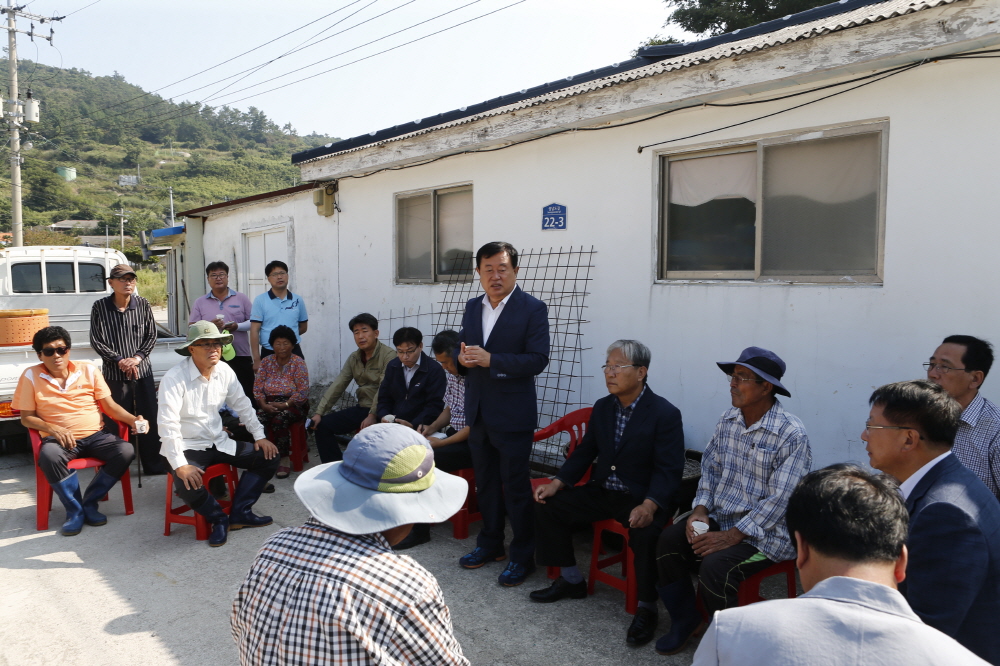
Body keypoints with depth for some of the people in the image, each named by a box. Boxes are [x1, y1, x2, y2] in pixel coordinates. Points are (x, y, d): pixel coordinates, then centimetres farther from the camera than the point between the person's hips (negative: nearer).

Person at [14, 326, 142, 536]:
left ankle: (89, 502, -5)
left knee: (126, 451, -26)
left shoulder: (89, 371, 4)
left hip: (95, 436, 2)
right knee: (49, 456, -37)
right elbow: (26, 417, 3)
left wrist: (132, 419, -14)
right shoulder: (30, 376, 0)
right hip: (59, 439, -2)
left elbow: (110, 406, 5)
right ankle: (75, 510, -15)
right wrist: (54, 428, -16)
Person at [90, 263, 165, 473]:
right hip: (114, 374, -2)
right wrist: (119, 360, -12)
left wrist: (137, 357, -9)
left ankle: (153, 464, 18)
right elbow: (96, 341, -4)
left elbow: (151, 335, 4)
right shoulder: (100, 306, -3)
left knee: (149, 419, 7)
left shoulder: (143, 304, 2)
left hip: (142, 371, 2)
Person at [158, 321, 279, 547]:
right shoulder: (174, 378, -19)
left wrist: (260, 436, 4)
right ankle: (218, 518, -3)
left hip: (220, 442, 6)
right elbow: (168, 424, -24)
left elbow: (242, 405, 11)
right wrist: (180, 465, -30)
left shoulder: (224, 371, 0)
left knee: (269, 457, -5)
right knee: (187, 484, -34)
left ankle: (239, 513, 1)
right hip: (188, 448, -6)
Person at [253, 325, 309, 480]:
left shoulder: (298, 363, -1)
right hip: (269, 404, 3)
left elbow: (302, 392, -8)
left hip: (292, 404, -3)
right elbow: (257, 387, 6)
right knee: (258, 419, -29)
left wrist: (284, 405, -17)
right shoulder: (266, 362, 11)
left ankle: (283, 461, -22)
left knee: (279, 420, -34)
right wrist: (264, 405, -11)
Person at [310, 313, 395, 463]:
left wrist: (373, 416, -29)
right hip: (362, 408, 7)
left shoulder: (388, 355, -13)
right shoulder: (353, 358, 9)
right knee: (323, 425, -1)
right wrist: (319, 412, -2)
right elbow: (337, 386, 6)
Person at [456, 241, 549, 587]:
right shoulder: (472, 308, 10)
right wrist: (463, 359, -8)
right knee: (485, 482, 18)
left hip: (512, 415, -6)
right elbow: (462, 347, 17)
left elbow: (538, 359, -17)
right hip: (478, 412, 6)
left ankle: (522, 556, 17)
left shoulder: (533, 309, -10)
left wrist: (490, 359, -26)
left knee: (516, 487, 3)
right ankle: (490, 543, 35)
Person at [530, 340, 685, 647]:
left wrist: (649, 506, -34)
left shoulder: (665, 414, -13)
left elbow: (669, 470, -18)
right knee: (548, 506, -4)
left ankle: (646, 607, -10)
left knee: (645, 533, -36)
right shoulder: (602, 407, 6)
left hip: (644, 497, -6)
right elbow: (585, 451, 11)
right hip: (602, 492, 7)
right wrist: (558, 483, -4)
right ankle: (571, 580, 16)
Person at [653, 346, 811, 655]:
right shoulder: (728, 421, 3)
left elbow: (778, 501, -21)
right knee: (668, 540, -12)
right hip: (721, 517, 7)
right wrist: (700, 510, -7)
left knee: (716, 566, -27)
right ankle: (684, 620, 11)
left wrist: (731, 536, -23)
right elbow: (710, 468, 11)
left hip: (767, 533, -6)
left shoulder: (792, 435, -19)